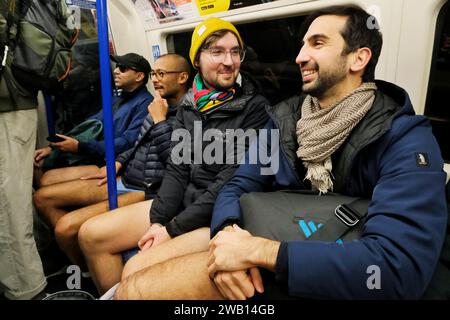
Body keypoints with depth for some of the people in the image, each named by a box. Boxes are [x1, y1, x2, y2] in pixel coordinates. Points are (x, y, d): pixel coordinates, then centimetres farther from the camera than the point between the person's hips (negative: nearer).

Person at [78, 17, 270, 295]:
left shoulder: (254, 107, -10)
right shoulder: (189, 106, 8)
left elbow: (233, 179, -16)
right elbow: (177, 168, 5)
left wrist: (173, 228, -15)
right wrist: (158, 220, -9)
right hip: (183, 200, 7)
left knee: (138, 270, -24)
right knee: (91, 234, 2)